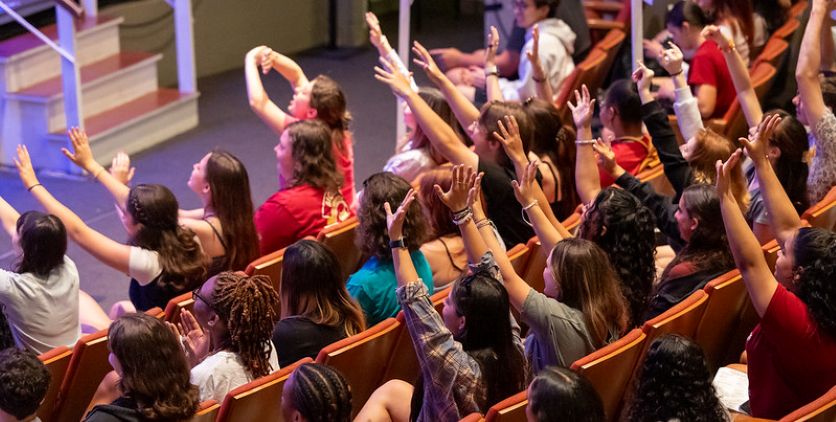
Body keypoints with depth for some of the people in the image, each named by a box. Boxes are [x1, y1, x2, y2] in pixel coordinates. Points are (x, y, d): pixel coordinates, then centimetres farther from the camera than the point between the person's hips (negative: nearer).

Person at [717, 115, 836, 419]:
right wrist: (761, 161, -6)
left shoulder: (796, 320, -33)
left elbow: (749, 262, -32)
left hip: (776, 416, -7)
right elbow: (788, 229, -7)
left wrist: (725, 196, -29)